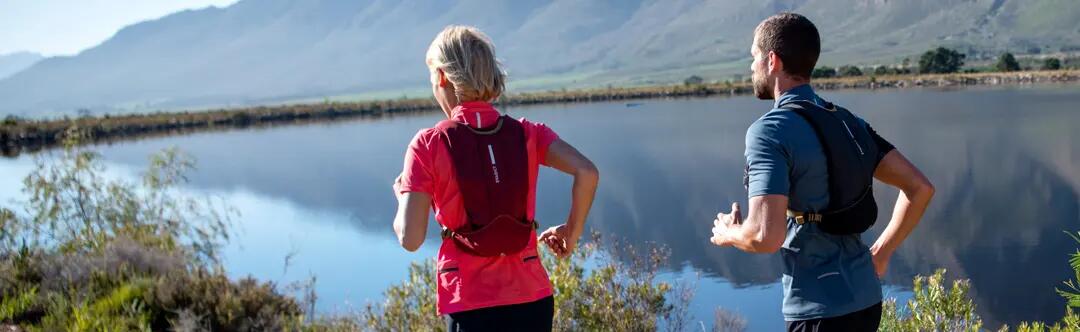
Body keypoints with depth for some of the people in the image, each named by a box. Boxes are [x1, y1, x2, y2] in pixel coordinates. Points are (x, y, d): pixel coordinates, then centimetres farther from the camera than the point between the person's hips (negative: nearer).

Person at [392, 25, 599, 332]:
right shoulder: (527, 134, 2)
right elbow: (587, 173, -12)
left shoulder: (428, 145, -6)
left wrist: (402, 195, 12)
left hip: (471, 307, -3)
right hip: (532, 298, 3)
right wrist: (571, 234, 2)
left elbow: (411, 239, -8)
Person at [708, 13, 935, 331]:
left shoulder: (771, 130, -15)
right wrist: (881, 252, 15)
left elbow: (766, 236, -25)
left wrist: (728, 234, -3)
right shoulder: (847, 122, 9)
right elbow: (919, 188, 8)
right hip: (865, 297, 8)